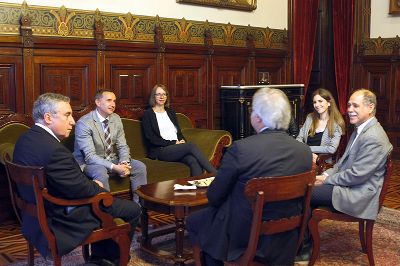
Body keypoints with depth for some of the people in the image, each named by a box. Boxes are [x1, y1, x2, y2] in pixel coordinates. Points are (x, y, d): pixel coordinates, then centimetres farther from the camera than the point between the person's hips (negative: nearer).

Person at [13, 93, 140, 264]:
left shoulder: (24, 140, 0)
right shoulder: (54, 150, -30)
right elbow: (81, 190, -23)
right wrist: (97, 186, -3)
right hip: (63, 220, -10)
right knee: (133, 210, 4)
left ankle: (98, 256, 36)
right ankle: (114, 256, 29)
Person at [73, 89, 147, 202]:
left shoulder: (116, 119, 0)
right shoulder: (84, 123, -20)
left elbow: (122, 146, 2)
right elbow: (89, 156, -25)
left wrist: (124, 163, -20)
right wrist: (114, 167, -34)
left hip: (112, 160, 6)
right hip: (89, 163, -6)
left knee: (140, 166, -11)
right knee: (101, 173, -37)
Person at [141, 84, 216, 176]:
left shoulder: (170, 112, 24)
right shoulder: (148, 114, 5)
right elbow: (151, 138, -5)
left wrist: (182, 141, -3)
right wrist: (173, 143, -10)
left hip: (177, 148, 5)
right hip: (160, 151, -5)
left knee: (194, 161, -30)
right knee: (191, 146, -30)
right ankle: (215, 175, -33)